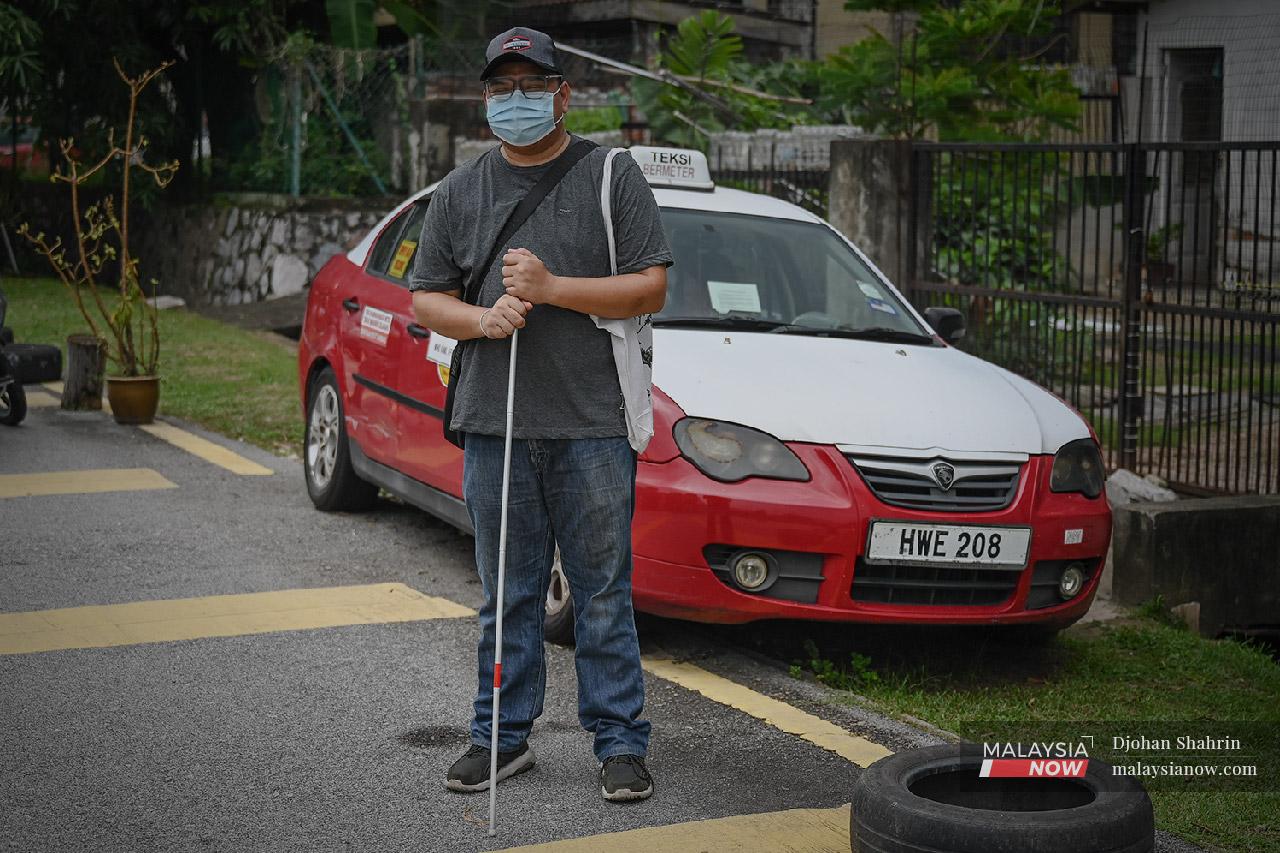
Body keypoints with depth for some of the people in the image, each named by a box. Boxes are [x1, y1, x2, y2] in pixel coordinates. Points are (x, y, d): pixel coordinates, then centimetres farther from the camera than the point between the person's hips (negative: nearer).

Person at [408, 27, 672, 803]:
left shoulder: (612, 177, 3)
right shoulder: (460, 192, 13)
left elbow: (652, 288, -4)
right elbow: (426, 299, 12)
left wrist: (552, 288, -13)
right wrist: (481, 319, -9)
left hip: (594, 425, -3)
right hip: (494, 422, 3)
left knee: (604, 593, 1)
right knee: (507, 592, 10)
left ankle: (621, 740, 9)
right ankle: (503, 734, 21)